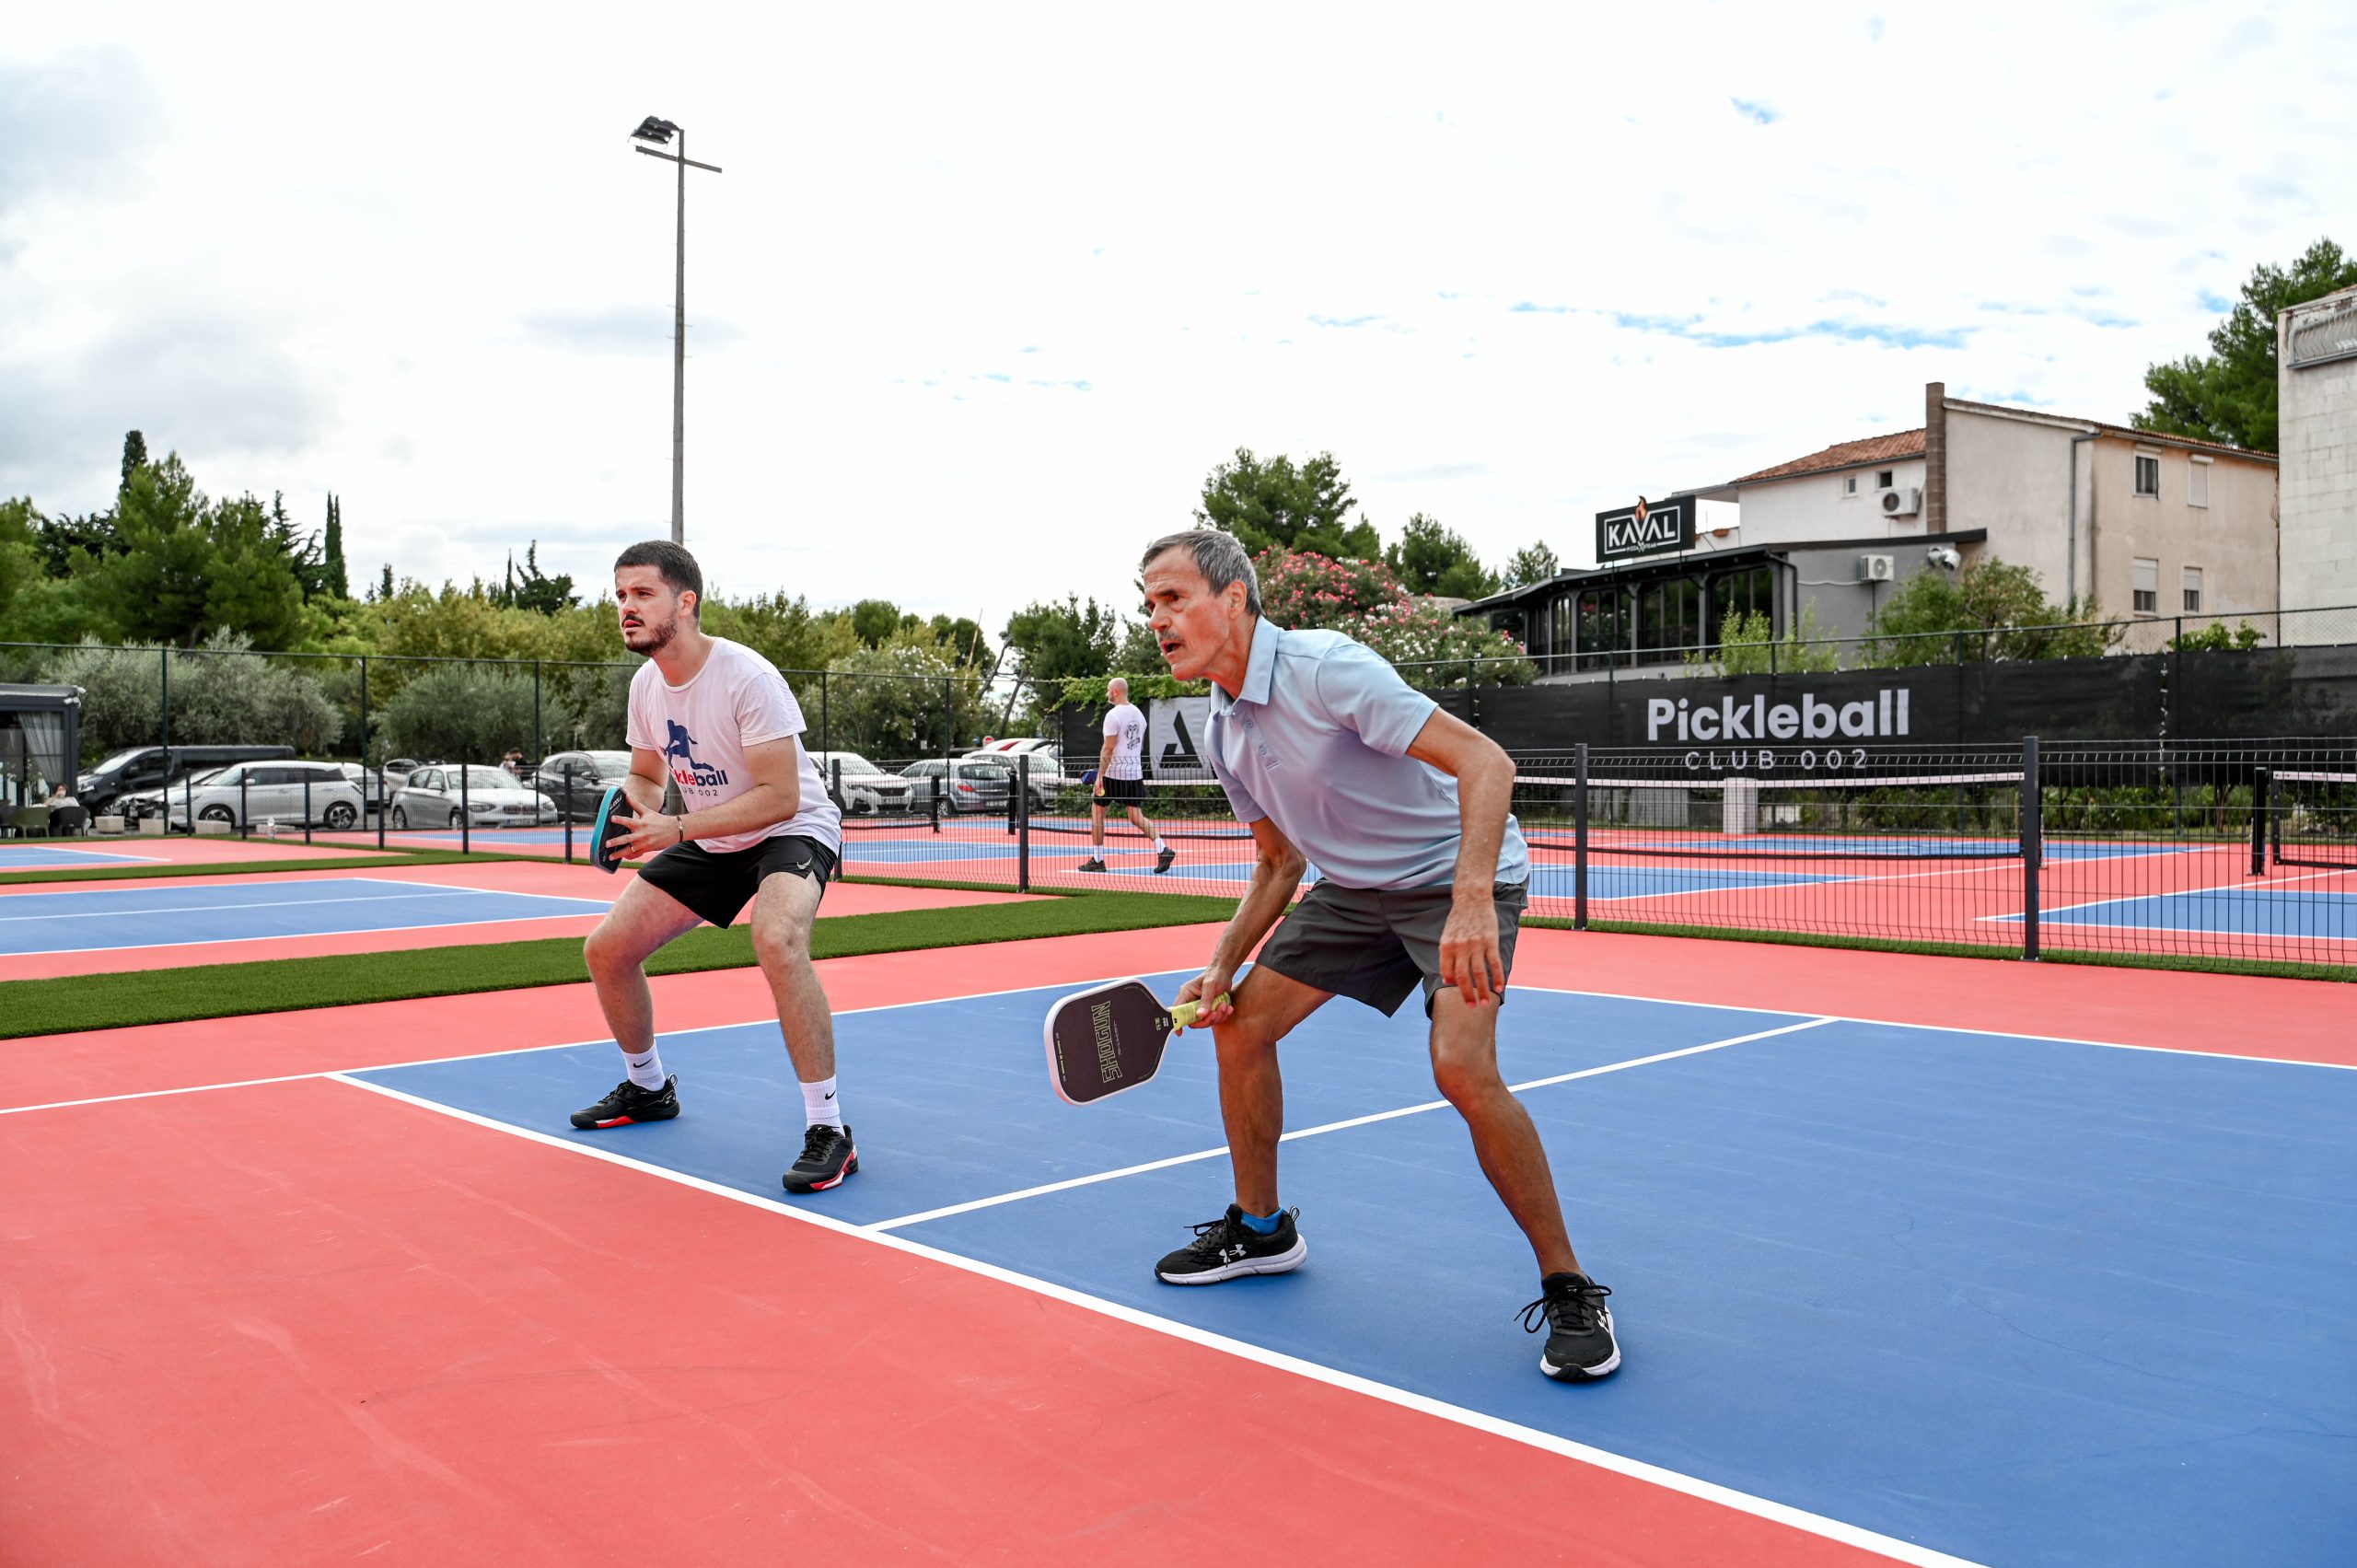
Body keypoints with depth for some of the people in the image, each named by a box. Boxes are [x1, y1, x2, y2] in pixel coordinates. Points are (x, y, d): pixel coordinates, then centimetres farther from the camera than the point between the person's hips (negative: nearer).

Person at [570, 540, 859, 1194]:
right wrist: (631, 800, -13)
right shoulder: (645, 684, -2)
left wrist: (677, 829, -33)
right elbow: (646, 777, 12)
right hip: (709, 841, 8)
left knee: (777, 941, -38)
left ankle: (828, 1129, -28)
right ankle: (648, 1088, 33)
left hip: (792, 830, -8)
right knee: (607, 949, 6)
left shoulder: (747, 677, -26)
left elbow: (780, 796, -29)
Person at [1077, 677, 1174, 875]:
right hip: (1135, 773, 7)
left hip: (1113, 773, -6)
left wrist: (1100, 775, -14)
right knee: (1136, 817, 6)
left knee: (1097, 810, 9)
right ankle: (1162, 849, -15)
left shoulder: (1113, 715, -12)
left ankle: (1097, 860, 11)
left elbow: (1108, 748, -16)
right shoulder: (1139, 714, 11)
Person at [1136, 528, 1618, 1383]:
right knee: (1241, 1023, 5)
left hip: (1461, 880, -8)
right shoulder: (1222, 734, 0)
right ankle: (1260, 1227, 26)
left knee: (1461, 1067, -27)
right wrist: (1223, 965, 2)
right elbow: (1279, 861, 13)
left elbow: (1485, 760, -32)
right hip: (1353, 888, 8)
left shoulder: (1327, 669, -26)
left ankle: (1568, 1289, -8)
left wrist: (1472, 899, -44)